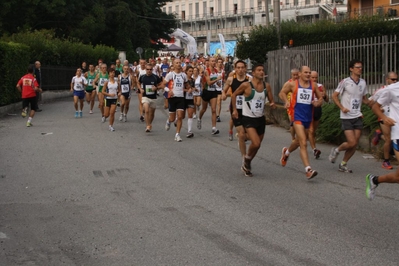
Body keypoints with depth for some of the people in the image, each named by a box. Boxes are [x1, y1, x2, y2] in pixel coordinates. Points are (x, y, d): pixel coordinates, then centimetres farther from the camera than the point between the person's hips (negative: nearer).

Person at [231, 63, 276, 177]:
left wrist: (272, 104, -13)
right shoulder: (246, 85, -13)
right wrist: (234, 110, -1)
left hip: (261, 119, 6)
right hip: (248, 119, -5)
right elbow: (234, 95, 2)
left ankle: (246, 165, 36)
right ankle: (246, 160, 9)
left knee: (257, 145, 13)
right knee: (256, 144, -21)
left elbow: (271, 100, 10)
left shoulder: (267, 86, 1)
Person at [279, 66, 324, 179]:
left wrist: (318, 102, -8)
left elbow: (321, 98, 14)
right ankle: (308, 170, -19)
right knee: (303, 143, -16)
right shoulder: (292, 84, -2)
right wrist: (286, 101, -8)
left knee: (299, 141, 22)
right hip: (297, 117, -5)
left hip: (308, 117, 5)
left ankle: (286, 152, 54)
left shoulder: (313, 85, 6)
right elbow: (282, 93, 10)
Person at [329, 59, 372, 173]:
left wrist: (372, 102, -3)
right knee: (351, 143, -12)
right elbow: (334, 96, -2)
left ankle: (343, 164, 18)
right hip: (346, 117, -5)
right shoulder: (345, 82, -8)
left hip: (358, 117, 5)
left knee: (355, 144, 3)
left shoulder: (363, 82, 8)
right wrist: (342, 107, -14)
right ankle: (336, 150, 16)